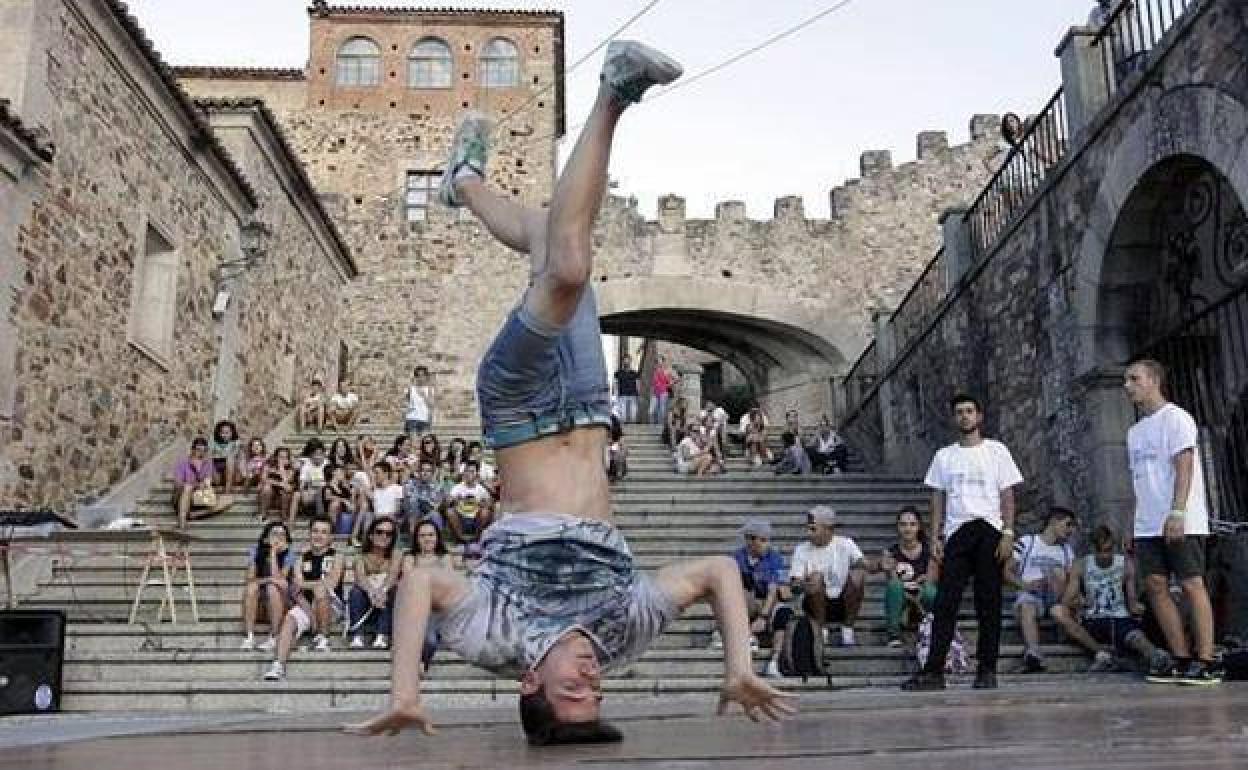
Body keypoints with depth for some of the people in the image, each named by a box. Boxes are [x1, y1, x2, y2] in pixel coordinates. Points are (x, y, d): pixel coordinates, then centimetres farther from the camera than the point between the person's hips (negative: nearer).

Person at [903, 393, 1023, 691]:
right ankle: (934, 670, -5)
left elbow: (1007, 495, 2)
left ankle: (987, 670, 8)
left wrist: (1008, 533, -9)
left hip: (989, 531, -2)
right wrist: (935, 537, 3)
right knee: (945, 601, -4)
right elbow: (938, 498, 13)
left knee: (989, 602, 1)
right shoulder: (944, 455, 14)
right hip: (955, 532, 2)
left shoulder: (996, 451, 6)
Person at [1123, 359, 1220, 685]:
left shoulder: (1176, 417, -3)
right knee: (1155, 586, 1)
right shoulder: (1134, 431, 20)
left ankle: (1206, 663, -6)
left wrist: (1177, 512, -24)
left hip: (1182, 522, -7)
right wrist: (1133, 526, 14)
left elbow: (1184, 467, -13)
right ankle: (1182, 660, 5)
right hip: (1148, 525, 8)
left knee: (1191, 584, -7)